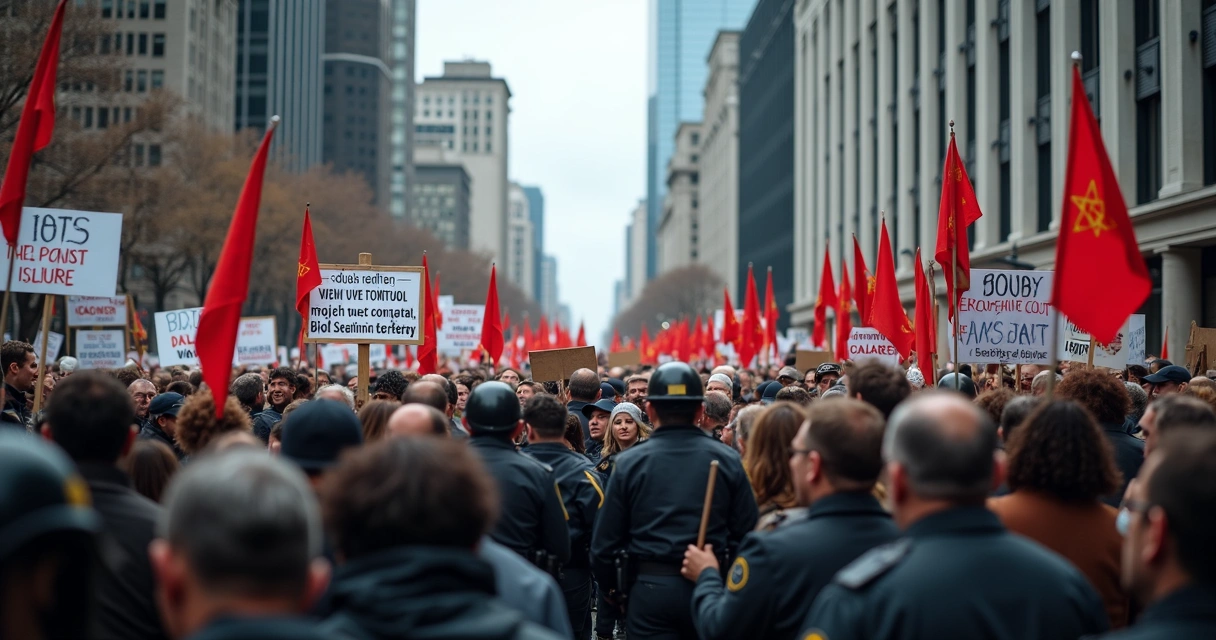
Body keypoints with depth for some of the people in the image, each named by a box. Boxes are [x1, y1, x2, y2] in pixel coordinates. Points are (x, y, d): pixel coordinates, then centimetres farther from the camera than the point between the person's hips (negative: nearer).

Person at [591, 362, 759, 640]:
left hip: (650, 588, -1)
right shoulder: (727, 460, -3)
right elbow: (747, 534, -4)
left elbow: (604, 541, -3)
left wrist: (611, 589, 13)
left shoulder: (628, 463, -5)